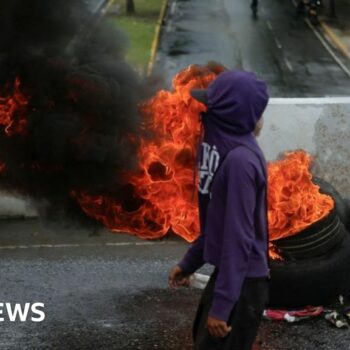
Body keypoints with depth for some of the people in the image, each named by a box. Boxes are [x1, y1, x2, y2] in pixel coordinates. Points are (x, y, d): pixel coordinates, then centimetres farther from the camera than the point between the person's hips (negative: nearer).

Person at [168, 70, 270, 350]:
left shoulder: (240, 160, -24)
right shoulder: (218, 147, 4)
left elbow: (239, 236, -24)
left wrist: (222, 305, -23)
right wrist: (190, 262, 19)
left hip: (242, 282, -9)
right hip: (227, 273, 9)